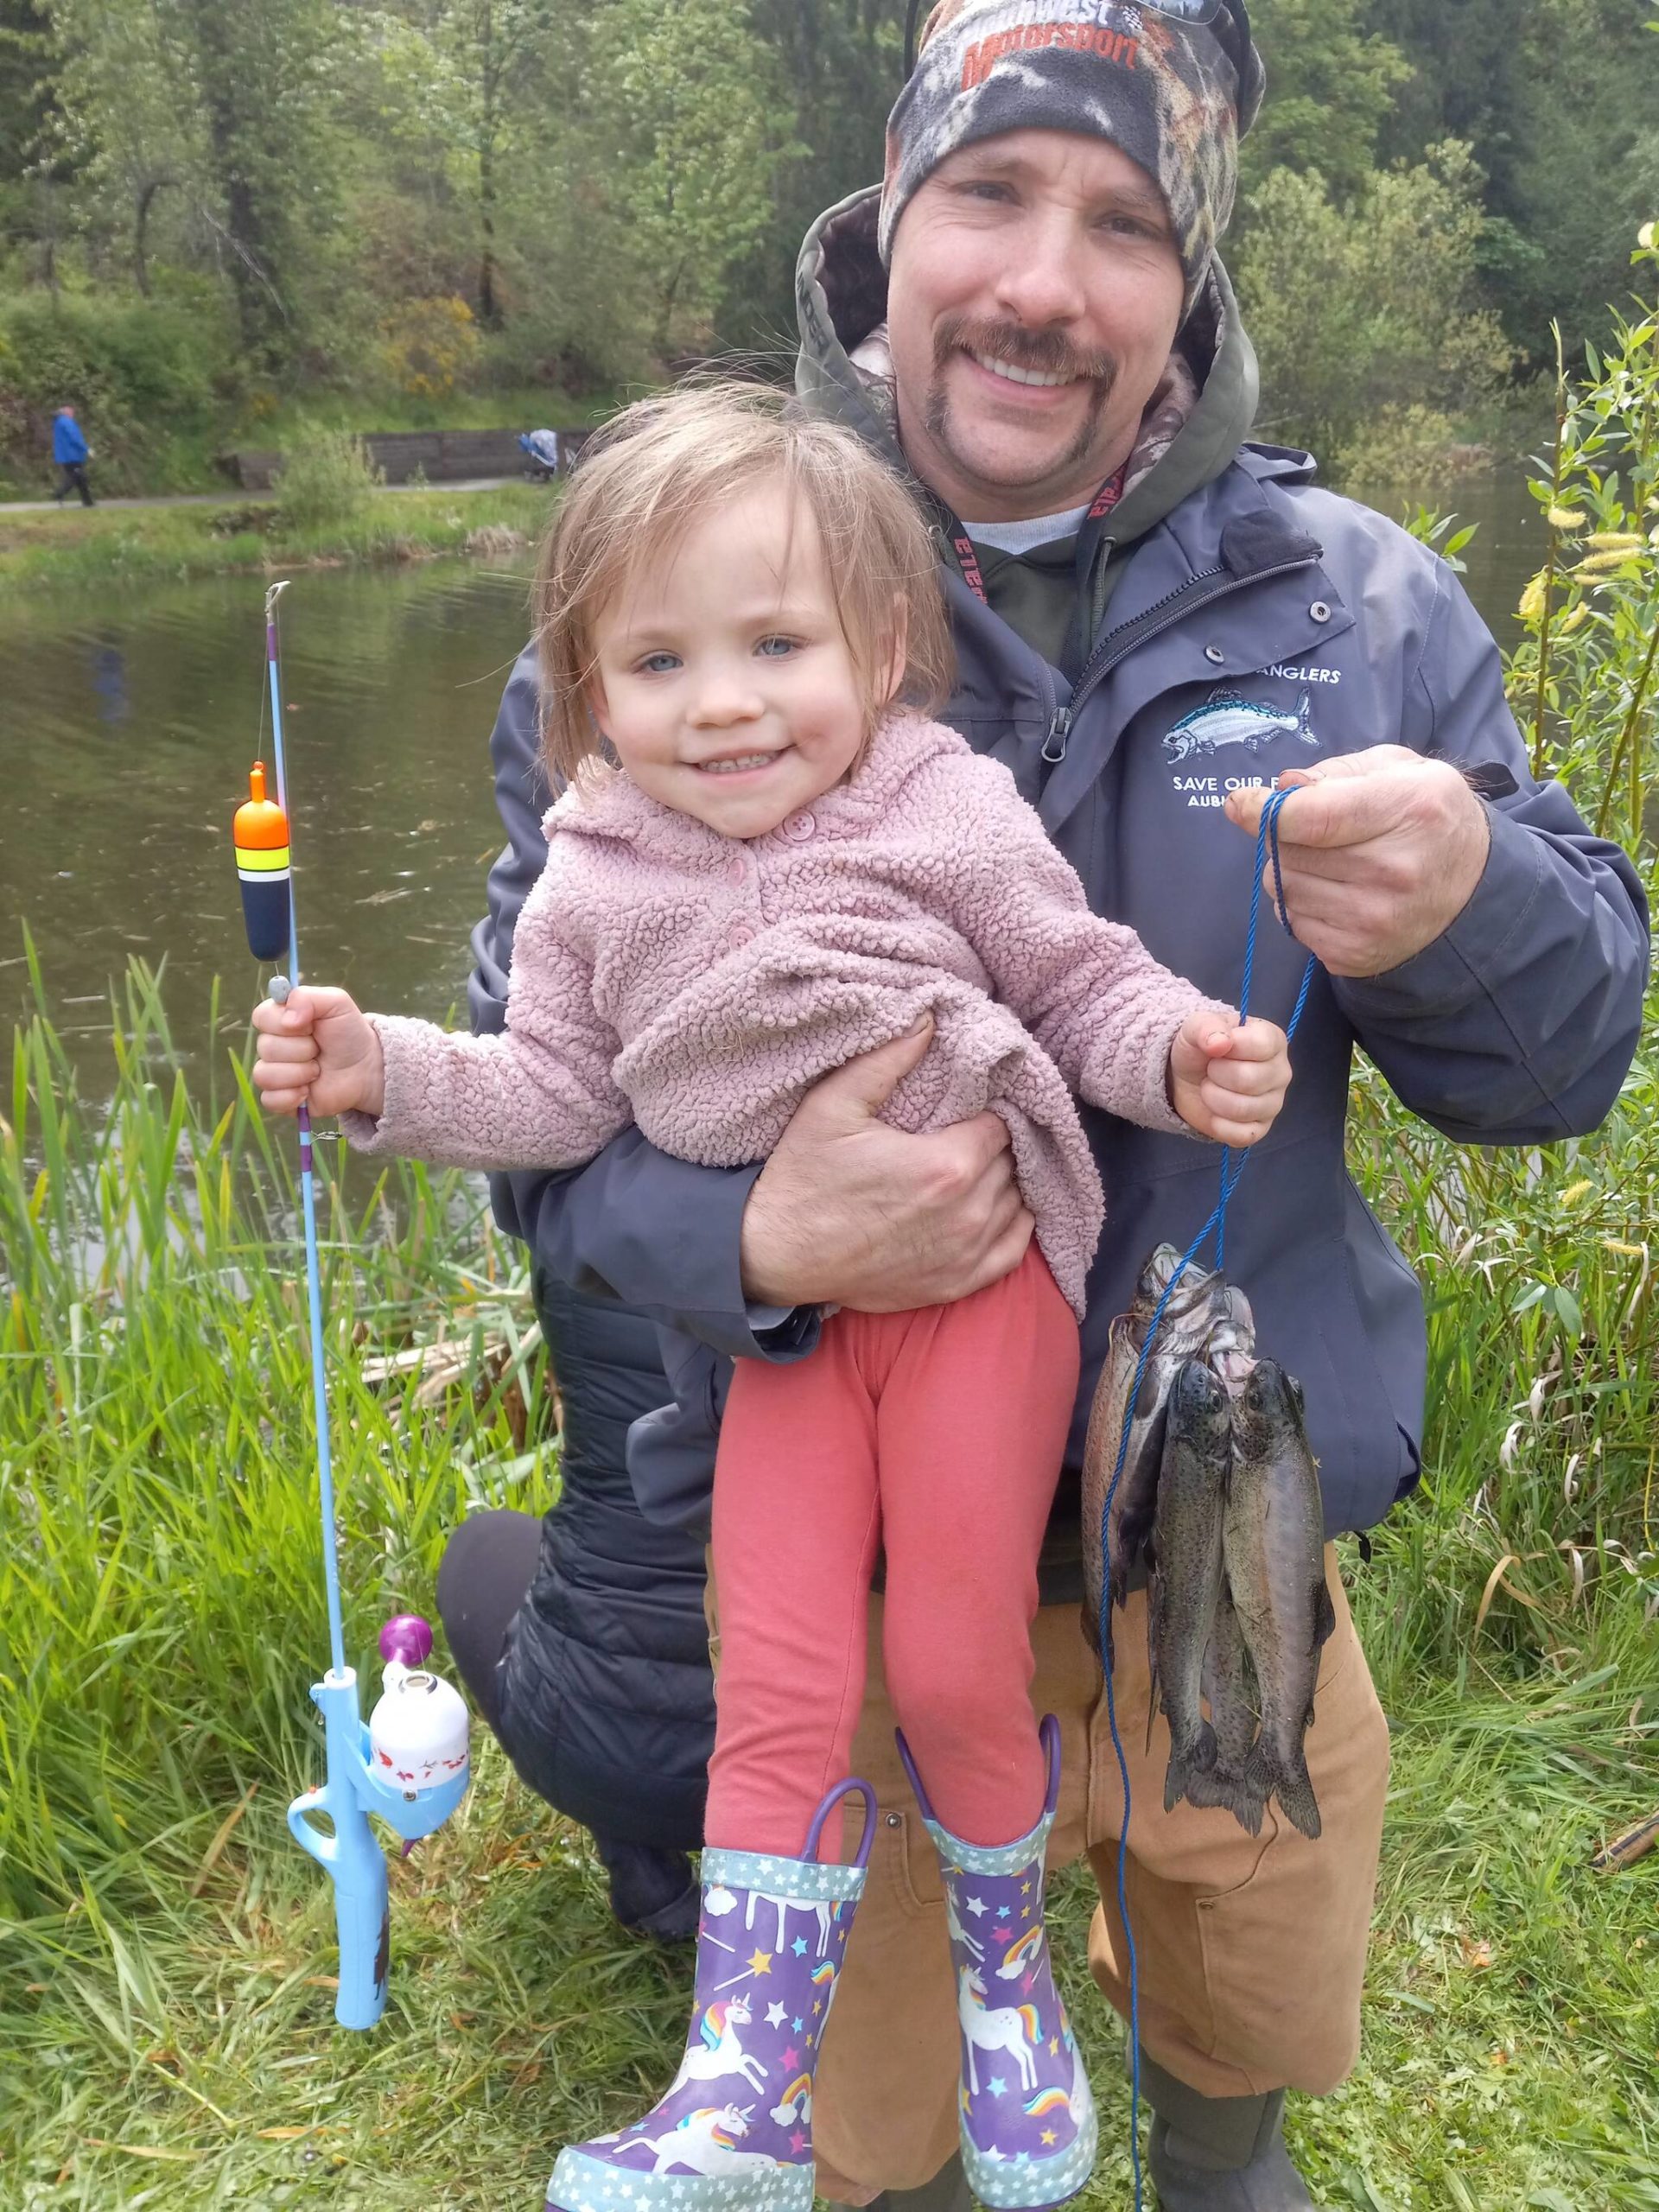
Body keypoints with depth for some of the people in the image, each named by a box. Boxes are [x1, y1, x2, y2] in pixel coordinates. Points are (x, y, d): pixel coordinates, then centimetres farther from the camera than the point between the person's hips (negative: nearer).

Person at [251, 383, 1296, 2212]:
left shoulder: (949, 814, -8)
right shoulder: (597, 892, -1)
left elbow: (1088, 986, -1)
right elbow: (556, 1091, 6)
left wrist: (1187, 1055, -20)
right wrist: (387, 1076, -7)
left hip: (979, 1272, -2)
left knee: (957, 1664, 0)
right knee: (777, 1683, 0)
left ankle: (1007, 1975, 31)